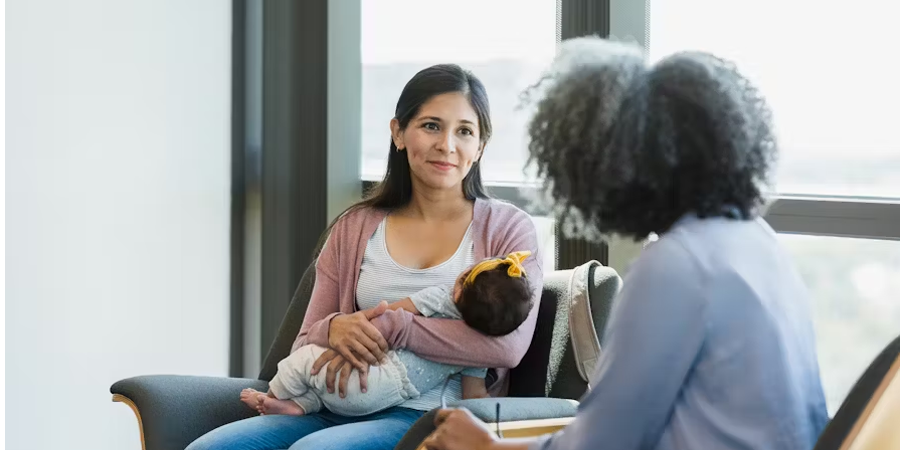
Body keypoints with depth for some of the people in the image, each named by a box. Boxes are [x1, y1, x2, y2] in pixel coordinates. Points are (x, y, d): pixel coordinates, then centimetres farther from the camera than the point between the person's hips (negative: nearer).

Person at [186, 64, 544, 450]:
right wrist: (331, 330, -11)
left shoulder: (507, 228, 6)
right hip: (339, 412, 4)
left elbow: (509, 344, -11)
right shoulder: (354, 229, 17)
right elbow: (305, 346, 14)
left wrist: (390, 327, -16)